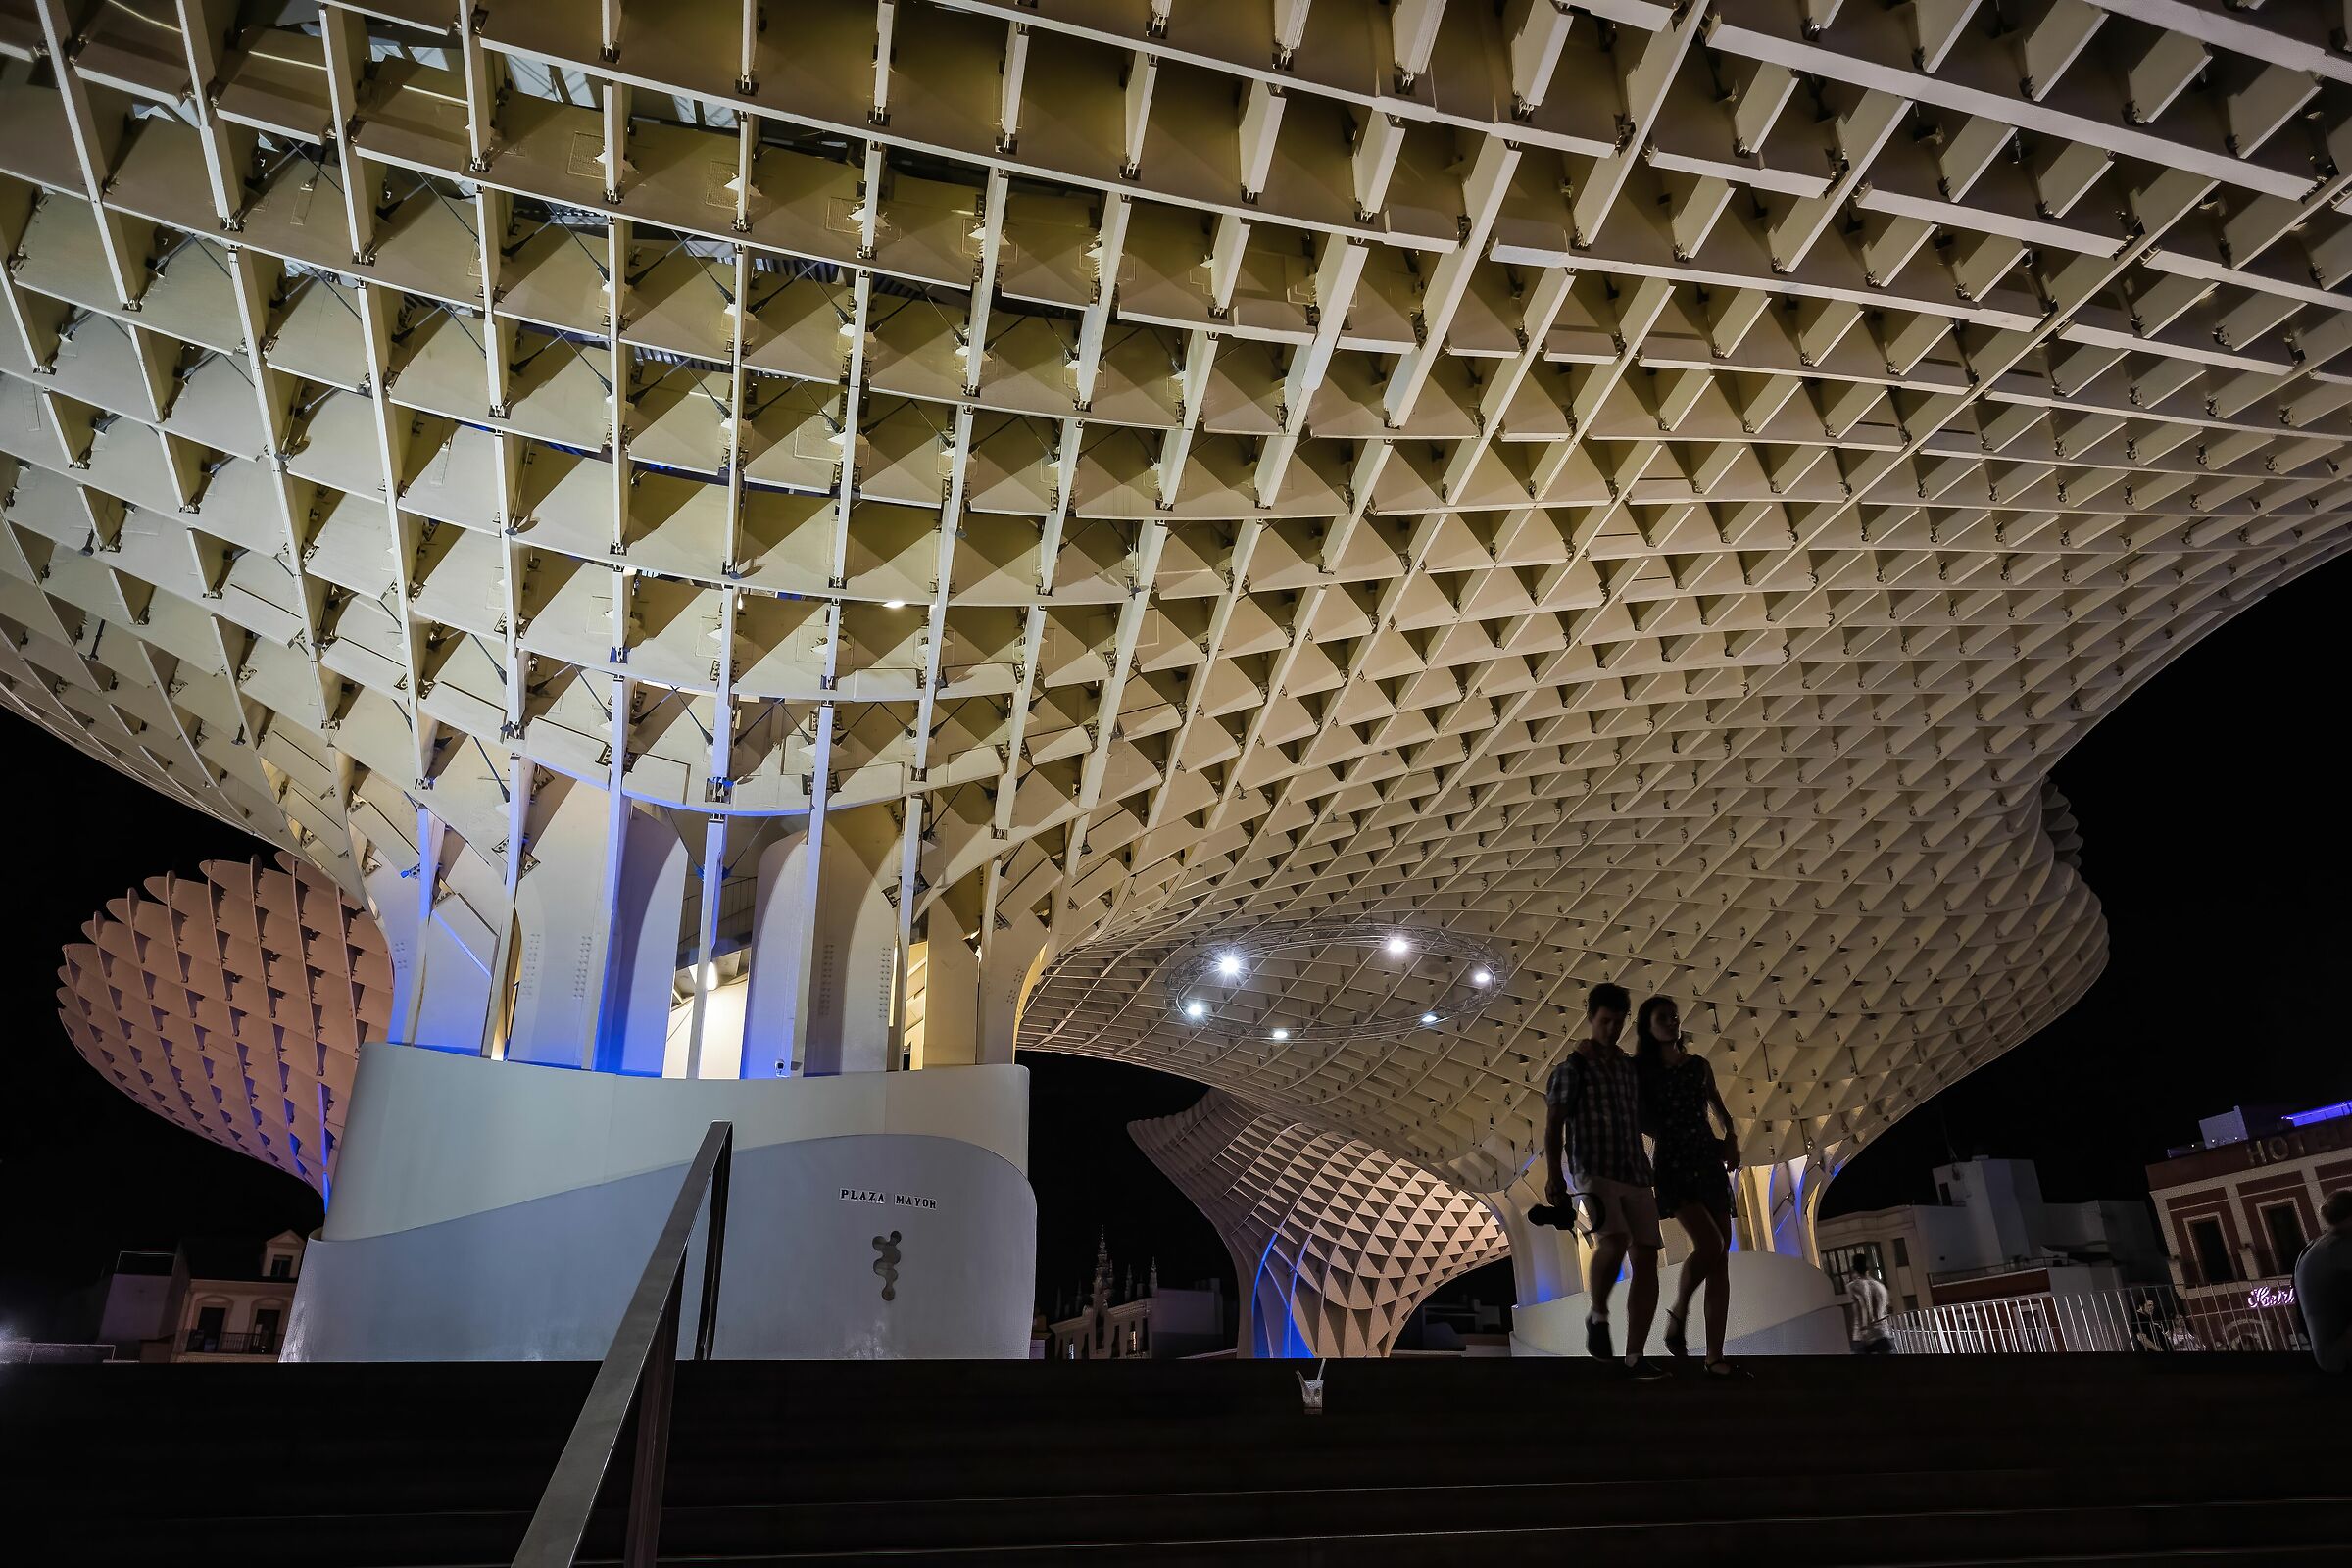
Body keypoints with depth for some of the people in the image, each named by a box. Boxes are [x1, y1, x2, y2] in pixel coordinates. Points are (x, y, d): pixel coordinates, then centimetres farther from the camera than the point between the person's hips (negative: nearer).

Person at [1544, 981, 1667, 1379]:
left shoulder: (1629, 1065, 16)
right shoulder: (1572, 1067, -1)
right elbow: (1553, 1125, -5)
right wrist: (1553, 1174, -12)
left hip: (1636, 1173, 6)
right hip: (1594, 1172, -6)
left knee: (1646, 1259, -1)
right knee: (1614, 1241, -28)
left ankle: (1635, 1355, 7)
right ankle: (1598, 1316, -2)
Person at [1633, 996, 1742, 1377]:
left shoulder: (1699, 1066, 11)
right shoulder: (1640, 1070, 0)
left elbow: (1719, 1106, 21)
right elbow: (1639, 1121, 3)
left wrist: (1731, 1138, 6)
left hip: (1709, 1163, 5)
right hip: (1672, 1165, -5)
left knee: (1721, 1259, -2)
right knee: (1710, 1244, -23)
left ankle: (1715, 1357, 2)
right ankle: (1678, 1313, 2)